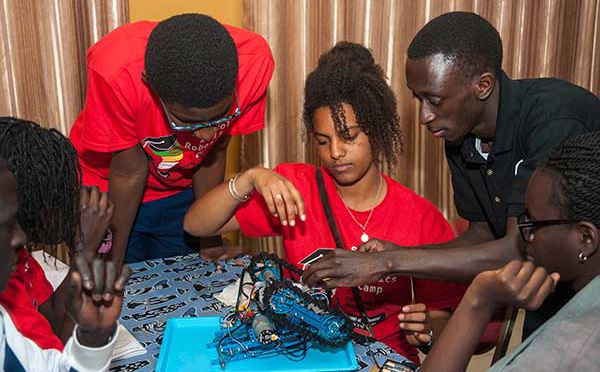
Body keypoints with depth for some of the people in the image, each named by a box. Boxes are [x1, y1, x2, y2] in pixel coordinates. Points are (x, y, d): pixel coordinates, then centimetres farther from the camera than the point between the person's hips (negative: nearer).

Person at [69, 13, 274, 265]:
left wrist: (211, 244, -8)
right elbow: (129, 172, -23)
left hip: (181, 191, 2)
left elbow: (213, 154, -16)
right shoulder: (115, 73, -36)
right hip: (107, 191, -2)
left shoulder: (255, 62, -30)